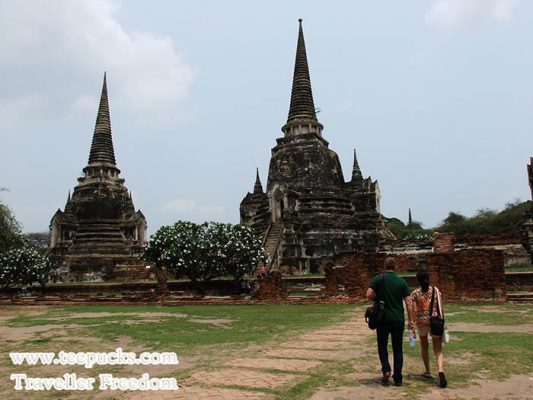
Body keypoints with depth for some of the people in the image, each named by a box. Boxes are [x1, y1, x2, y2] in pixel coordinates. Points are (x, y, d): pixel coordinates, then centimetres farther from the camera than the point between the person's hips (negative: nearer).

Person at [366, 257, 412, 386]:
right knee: (398, 349, 11)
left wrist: (378, 298, 7)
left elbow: (369, 294, -13)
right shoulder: (402, 281, 1)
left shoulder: (378, 279, -4)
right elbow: (408, 302, -2)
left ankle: (386, 370, -1)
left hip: (383, 319, -1)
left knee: (382, 345, 17)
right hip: (398, 320, 1)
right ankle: (398, 379, 11)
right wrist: (410, 320, 4)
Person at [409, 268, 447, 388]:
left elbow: (414, 311, -8)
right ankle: (441, 371, -23)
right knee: (438, 350, 2)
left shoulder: (415, 293, -4)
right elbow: (441, 309, -1)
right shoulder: (436, 290, 0)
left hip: (421, 322, 0)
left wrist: (412, 326, -4)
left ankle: (427, 372, 32)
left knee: (424, 347, 22)